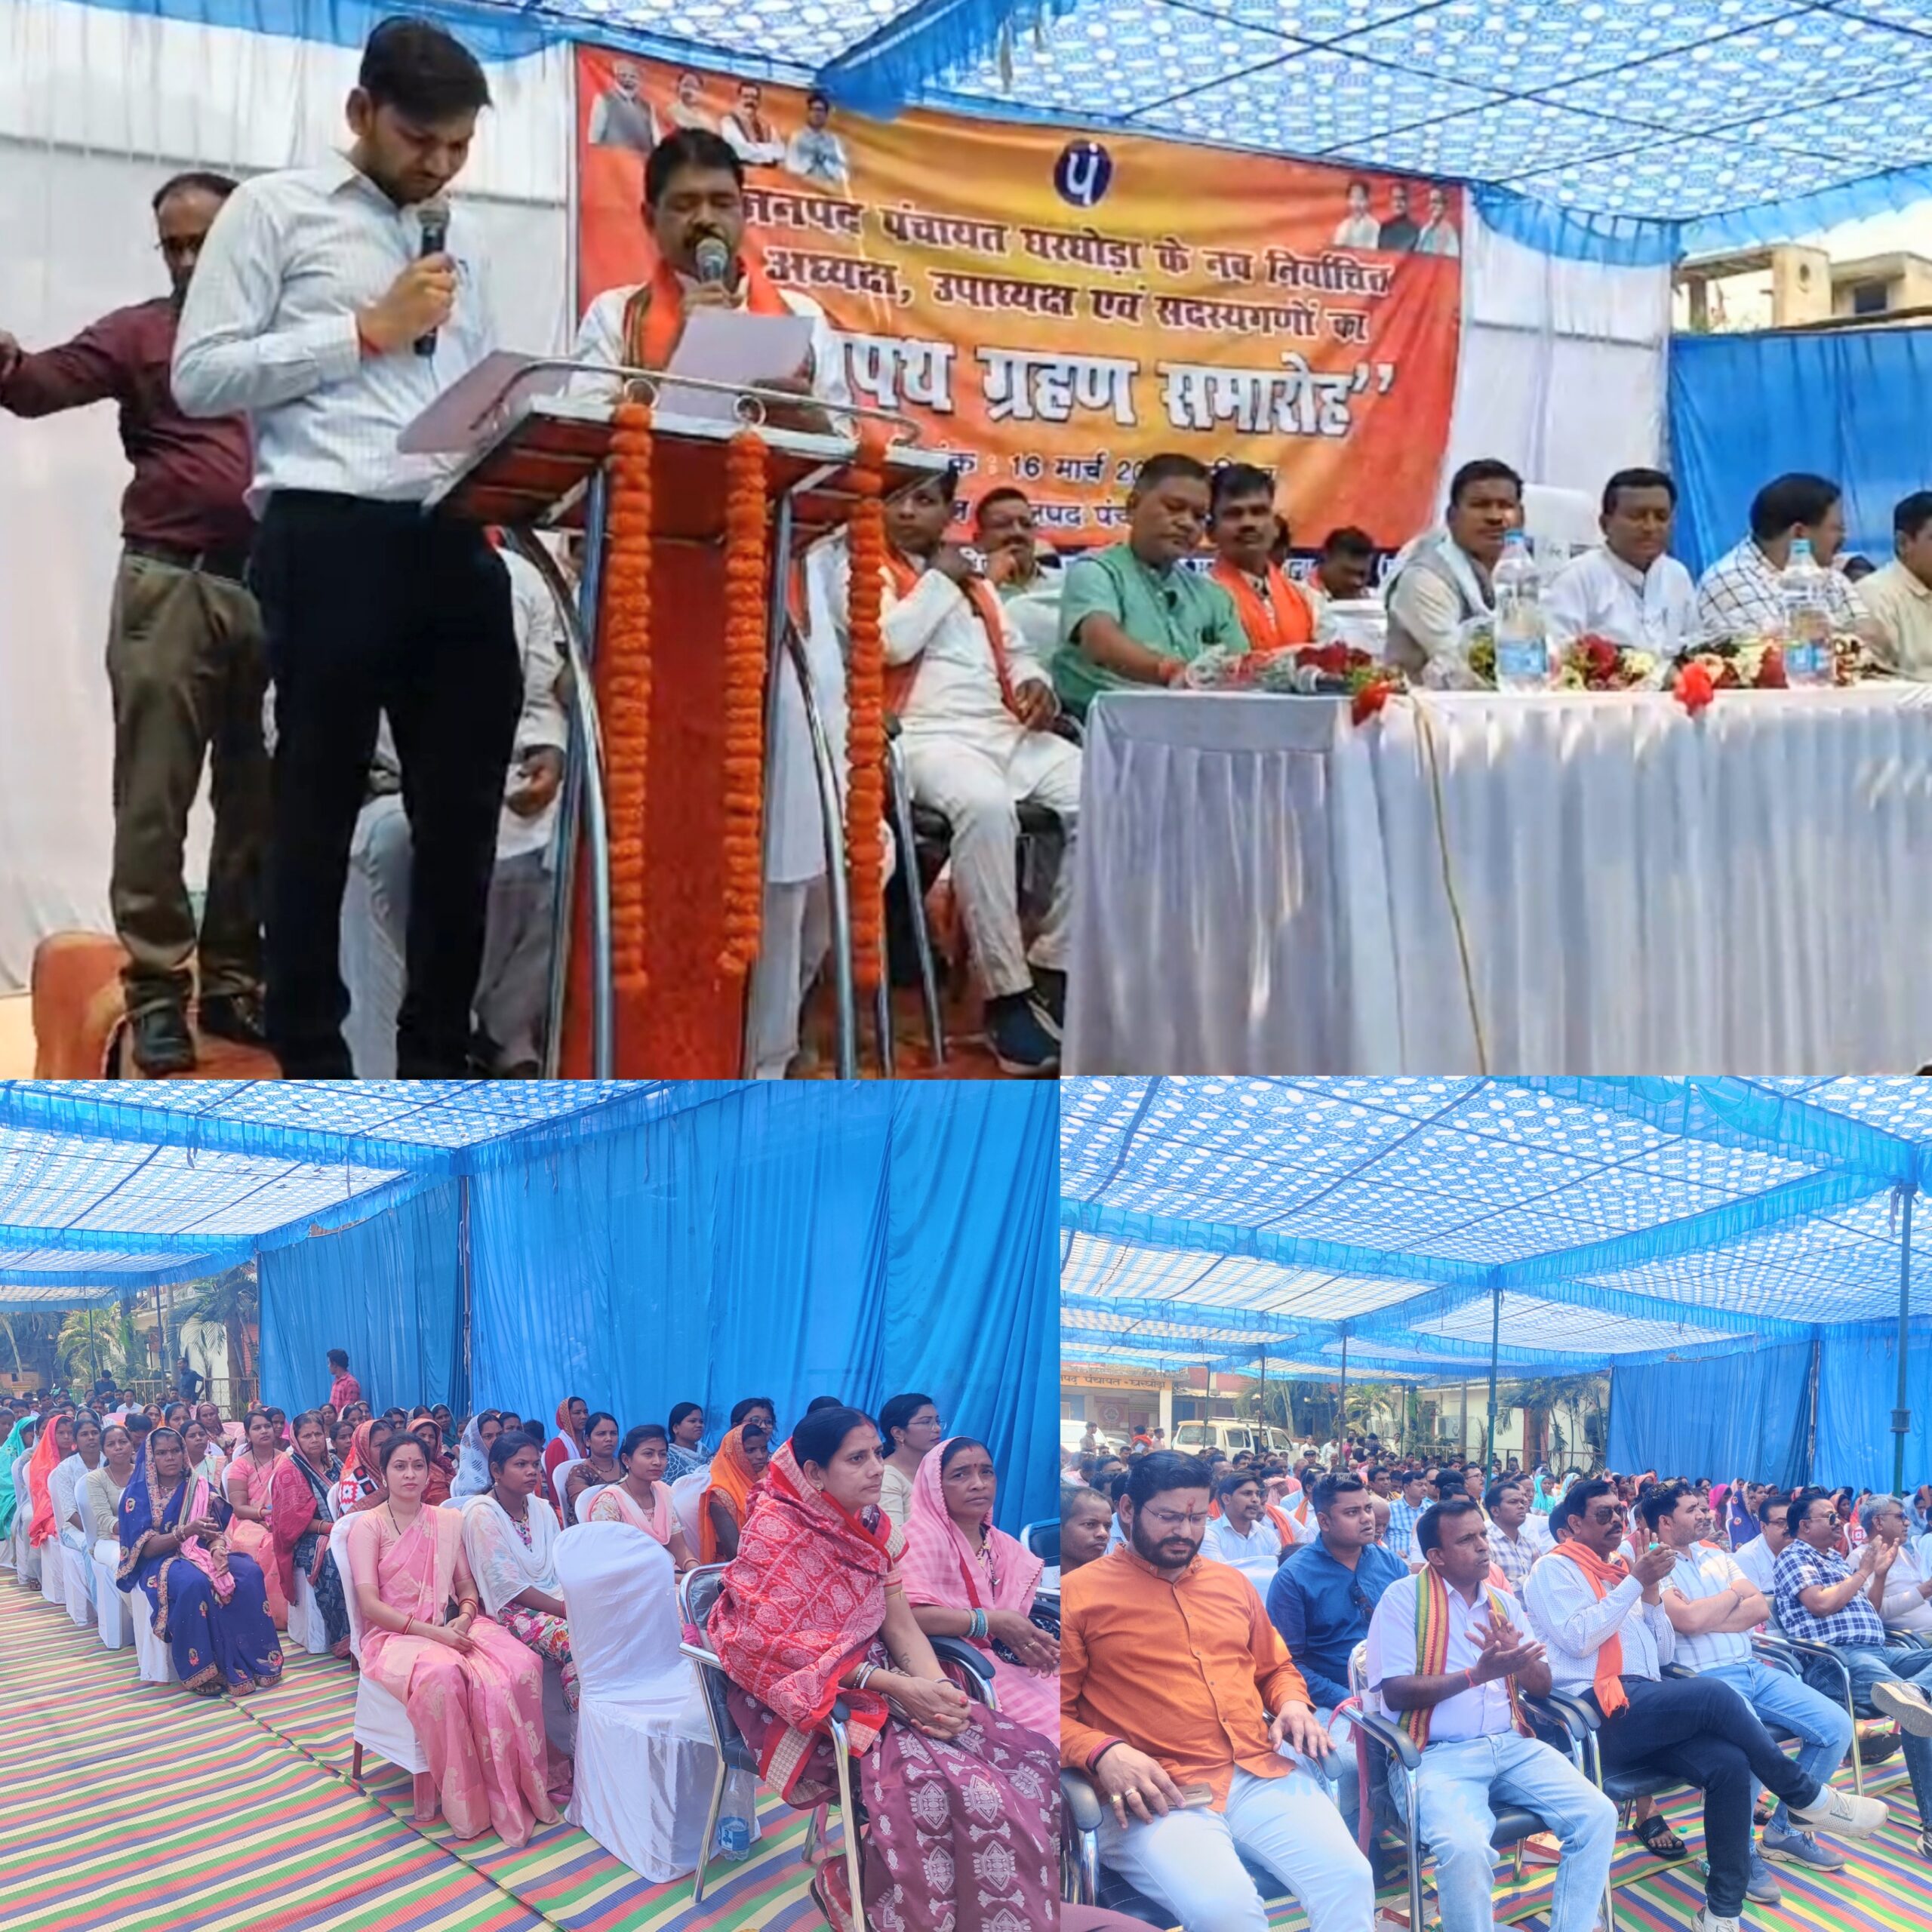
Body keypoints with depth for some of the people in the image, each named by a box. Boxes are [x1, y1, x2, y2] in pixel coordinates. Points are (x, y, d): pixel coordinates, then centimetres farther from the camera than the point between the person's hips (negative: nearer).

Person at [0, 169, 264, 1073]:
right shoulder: (138, 334, 6)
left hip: (277, 588, 2)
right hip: (170, 587, -2)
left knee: (259, 800, 8)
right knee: (154, 801, -1)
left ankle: (234, 978, 18)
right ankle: (156, 989, 7)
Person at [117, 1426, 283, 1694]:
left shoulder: (198, 1488, 11)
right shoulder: (138, 1494, -2)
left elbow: (214, 1530, 6)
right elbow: (146, 1548, -11)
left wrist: (218, 1547, -19)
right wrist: (186, 1531, -27)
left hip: (198, 1555, 4)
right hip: (160, 1562, -4)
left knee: (249, 1572, -25)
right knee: (194, 1583, -39)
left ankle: (253, 1660, -20)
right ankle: (202, 1671, -30)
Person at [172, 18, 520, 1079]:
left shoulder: (466, 240, 22)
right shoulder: (273, 210, 4)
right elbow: (201, 374, -5)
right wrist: (367, 329, -7)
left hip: (457, 540, 6)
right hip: (330, 539, -6)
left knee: (464, 804, 7)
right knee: (319, 807, 1)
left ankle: (438, 1059, 19)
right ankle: (311, 1068, 11)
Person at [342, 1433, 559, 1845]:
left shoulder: (450, 1522, 15)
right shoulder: (367, 1527, 2)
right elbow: (370, 1604, -7)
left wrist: (464, 1617, -9)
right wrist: (430, 1631, -19)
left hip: (451, 1627, 4)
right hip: (394, 1636, -4)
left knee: (522, 1666, -28)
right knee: (442, 1675, -40)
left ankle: (522, 1791, -17)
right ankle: (467, 1805, -25)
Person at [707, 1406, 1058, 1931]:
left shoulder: (873, 1527, 7)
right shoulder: (776, 1532, -15)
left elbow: (900, 1624, 4)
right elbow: (778, 1647, -22)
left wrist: (937, 1685, -18)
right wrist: (893, 1686, -27)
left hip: (873, 1681, 7)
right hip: (802, 1700, -7)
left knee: (1022, 1754, -14)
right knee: (937, 1778, -30)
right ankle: (846, 1887, -6)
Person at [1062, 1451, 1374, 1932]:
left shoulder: (1232, 1584, 22)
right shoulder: (1078, 1595, 4)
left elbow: (1277, 1669, 35)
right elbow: (1058, 1713, 2)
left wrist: (1293, 1704, 12)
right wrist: (1103, 1754, -16)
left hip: (1263, 1774, 5)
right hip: (1158, 1794, -5)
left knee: (1350, 1878, -21)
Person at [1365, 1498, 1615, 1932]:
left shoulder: (1504, 1601, 16)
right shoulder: (1404, 1596, -2)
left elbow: (1542, 1685, 12)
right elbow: (1395, 1693, -11)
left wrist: (1518, 1659, -11)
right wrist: (1477, 1674, -20)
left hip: (1511, 1746, 6)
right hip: (1438, 1754, -6)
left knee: (1597, 1815, -15)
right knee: (1465, 1847, -34)